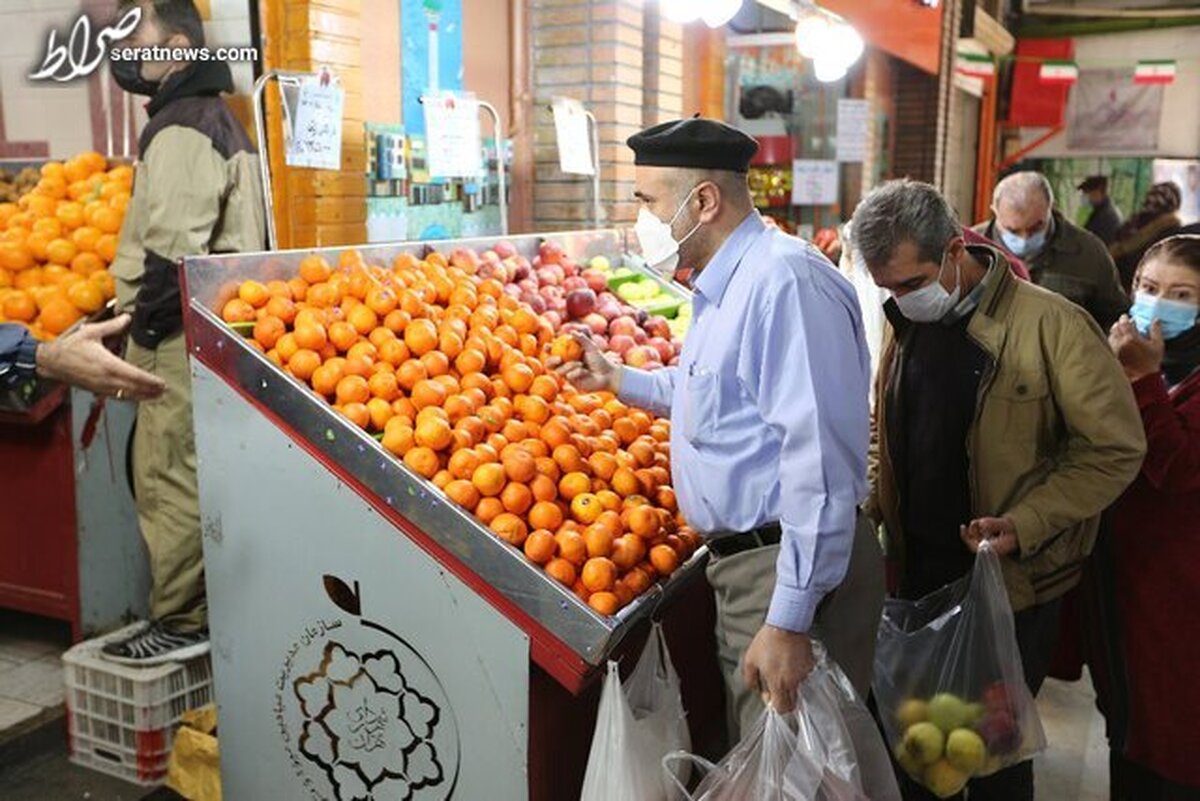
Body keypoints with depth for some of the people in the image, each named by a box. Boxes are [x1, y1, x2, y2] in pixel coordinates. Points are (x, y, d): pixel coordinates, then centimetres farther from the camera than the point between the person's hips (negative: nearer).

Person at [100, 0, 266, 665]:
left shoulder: (182, 128, -13)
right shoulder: (210, 115, 20)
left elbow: (173, 244, -21)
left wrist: (144, 325, -15)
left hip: (178, 331, -11)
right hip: (201, 323, 11)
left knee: (167, 476, -5)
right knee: (192, 474, 15)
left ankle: (180, 621, 3)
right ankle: (207, 608, 24)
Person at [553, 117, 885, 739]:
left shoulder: (785, 280, -22)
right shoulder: (723, 288, 13)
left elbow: (820, 462, -28)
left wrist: (788, 621, -28)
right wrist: (618, 379, 33)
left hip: (797, 572, -10)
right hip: (741, 560, 10)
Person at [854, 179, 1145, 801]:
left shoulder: (1050, 325, -17)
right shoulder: (907, 323, 4)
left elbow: (1115, 448, -14)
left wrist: (1025, 525, -23)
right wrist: (870, 497, 1)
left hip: (1011, 583, -5)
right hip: (916, 574, 6)